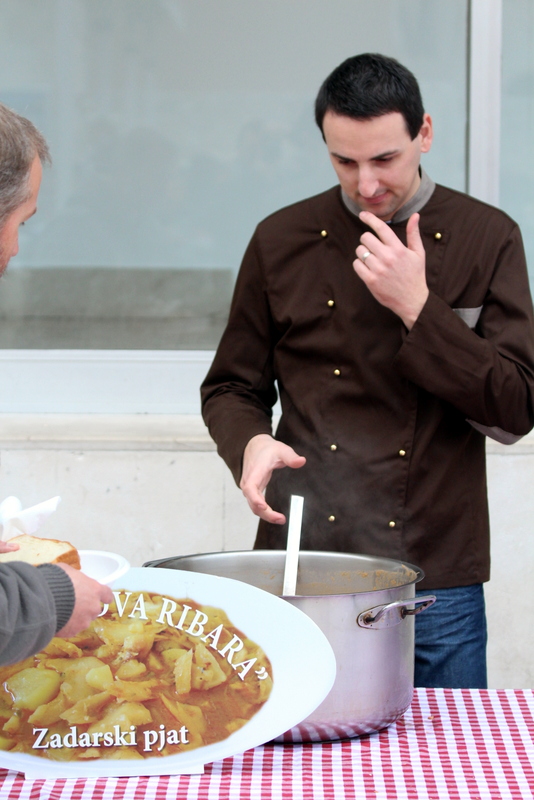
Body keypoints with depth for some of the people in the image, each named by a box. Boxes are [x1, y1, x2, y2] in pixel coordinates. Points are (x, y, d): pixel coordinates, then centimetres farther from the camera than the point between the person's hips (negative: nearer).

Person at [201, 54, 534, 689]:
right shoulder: (282, 241, 4)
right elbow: (230, 388, 11)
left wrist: (417, 307, -16)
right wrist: (251, 442, -12)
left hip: (438, 585, -1)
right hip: (303, 565, 1)